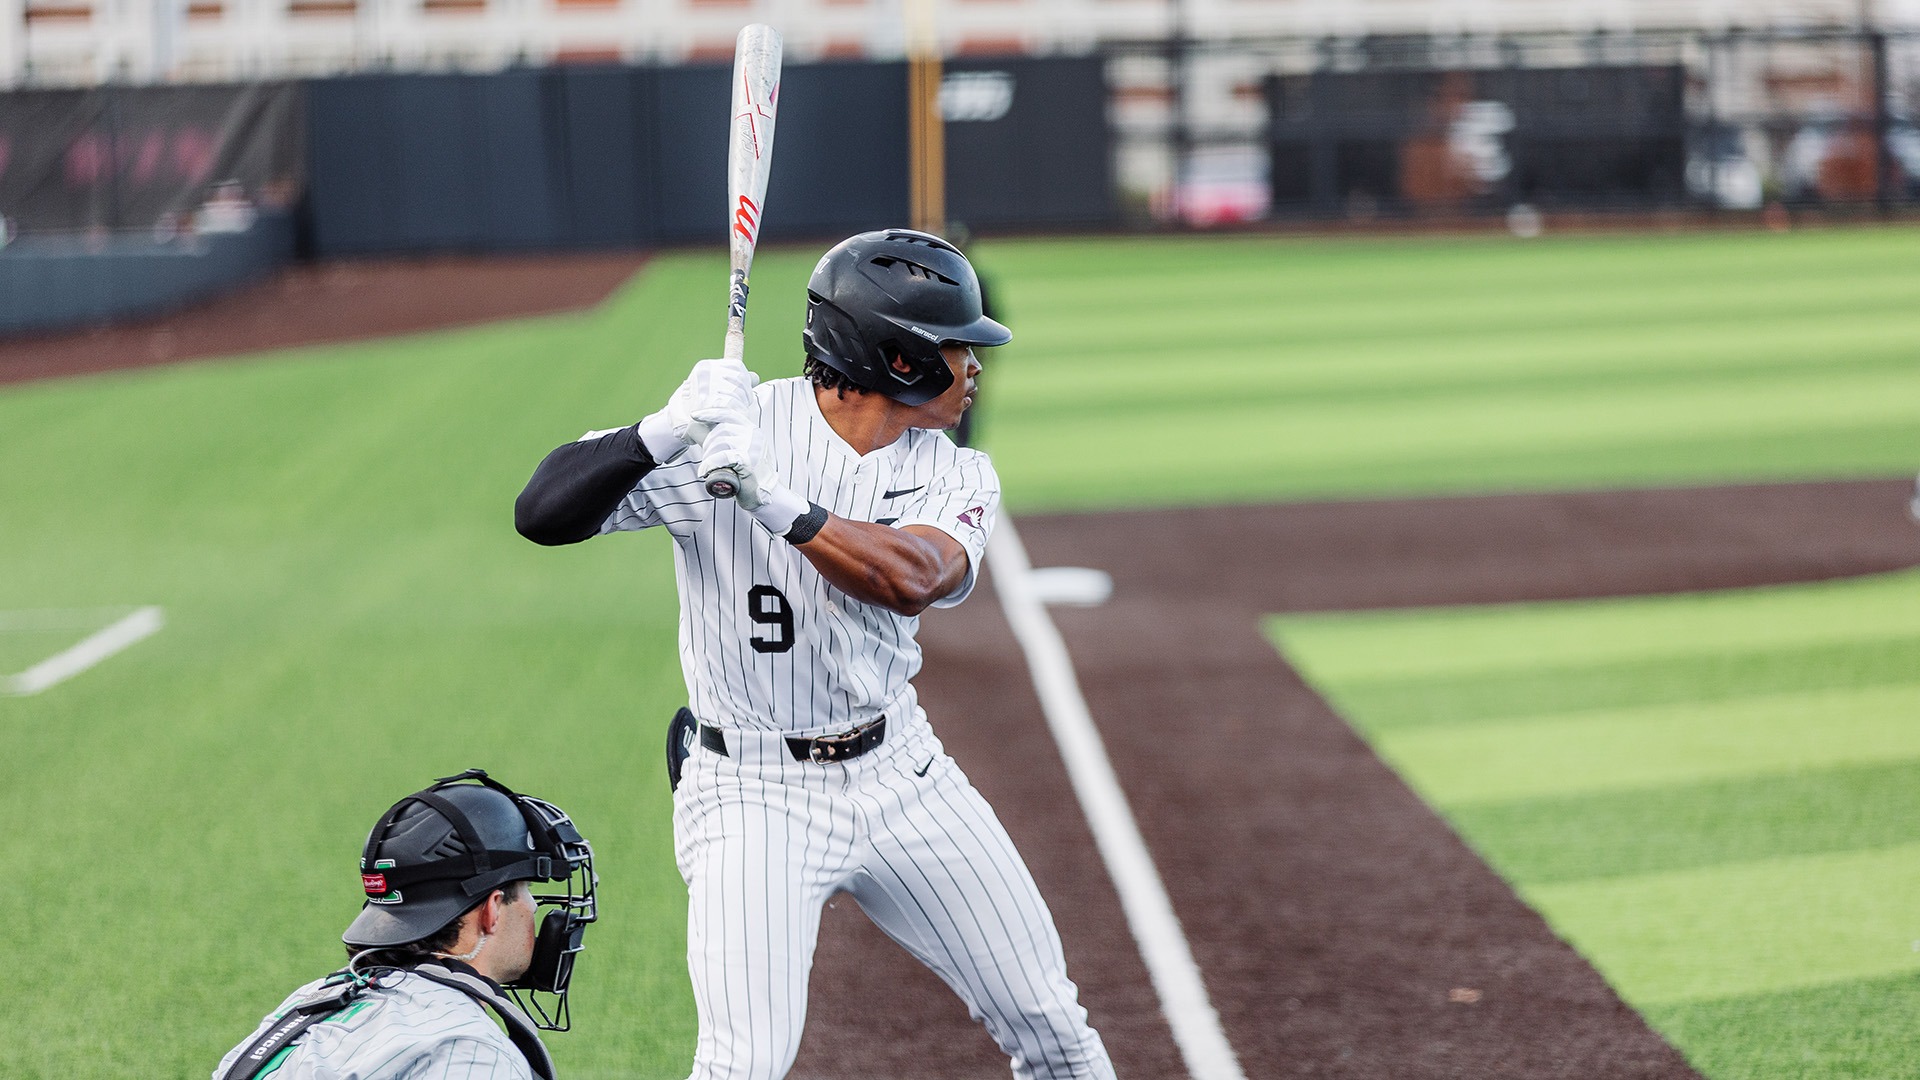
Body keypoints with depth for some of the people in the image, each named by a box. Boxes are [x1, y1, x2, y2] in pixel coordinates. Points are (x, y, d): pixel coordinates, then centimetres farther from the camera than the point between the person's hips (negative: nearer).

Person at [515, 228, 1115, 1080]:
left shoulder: (954, 475, -1)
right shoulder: (734, 427, -13)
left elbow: (913, 578, -24)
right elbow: (543, 514, -20)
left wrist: (777, 502, -37)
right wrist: (668, 430, -35)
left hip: (901, 774, 5)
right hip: (754, 794, -5)